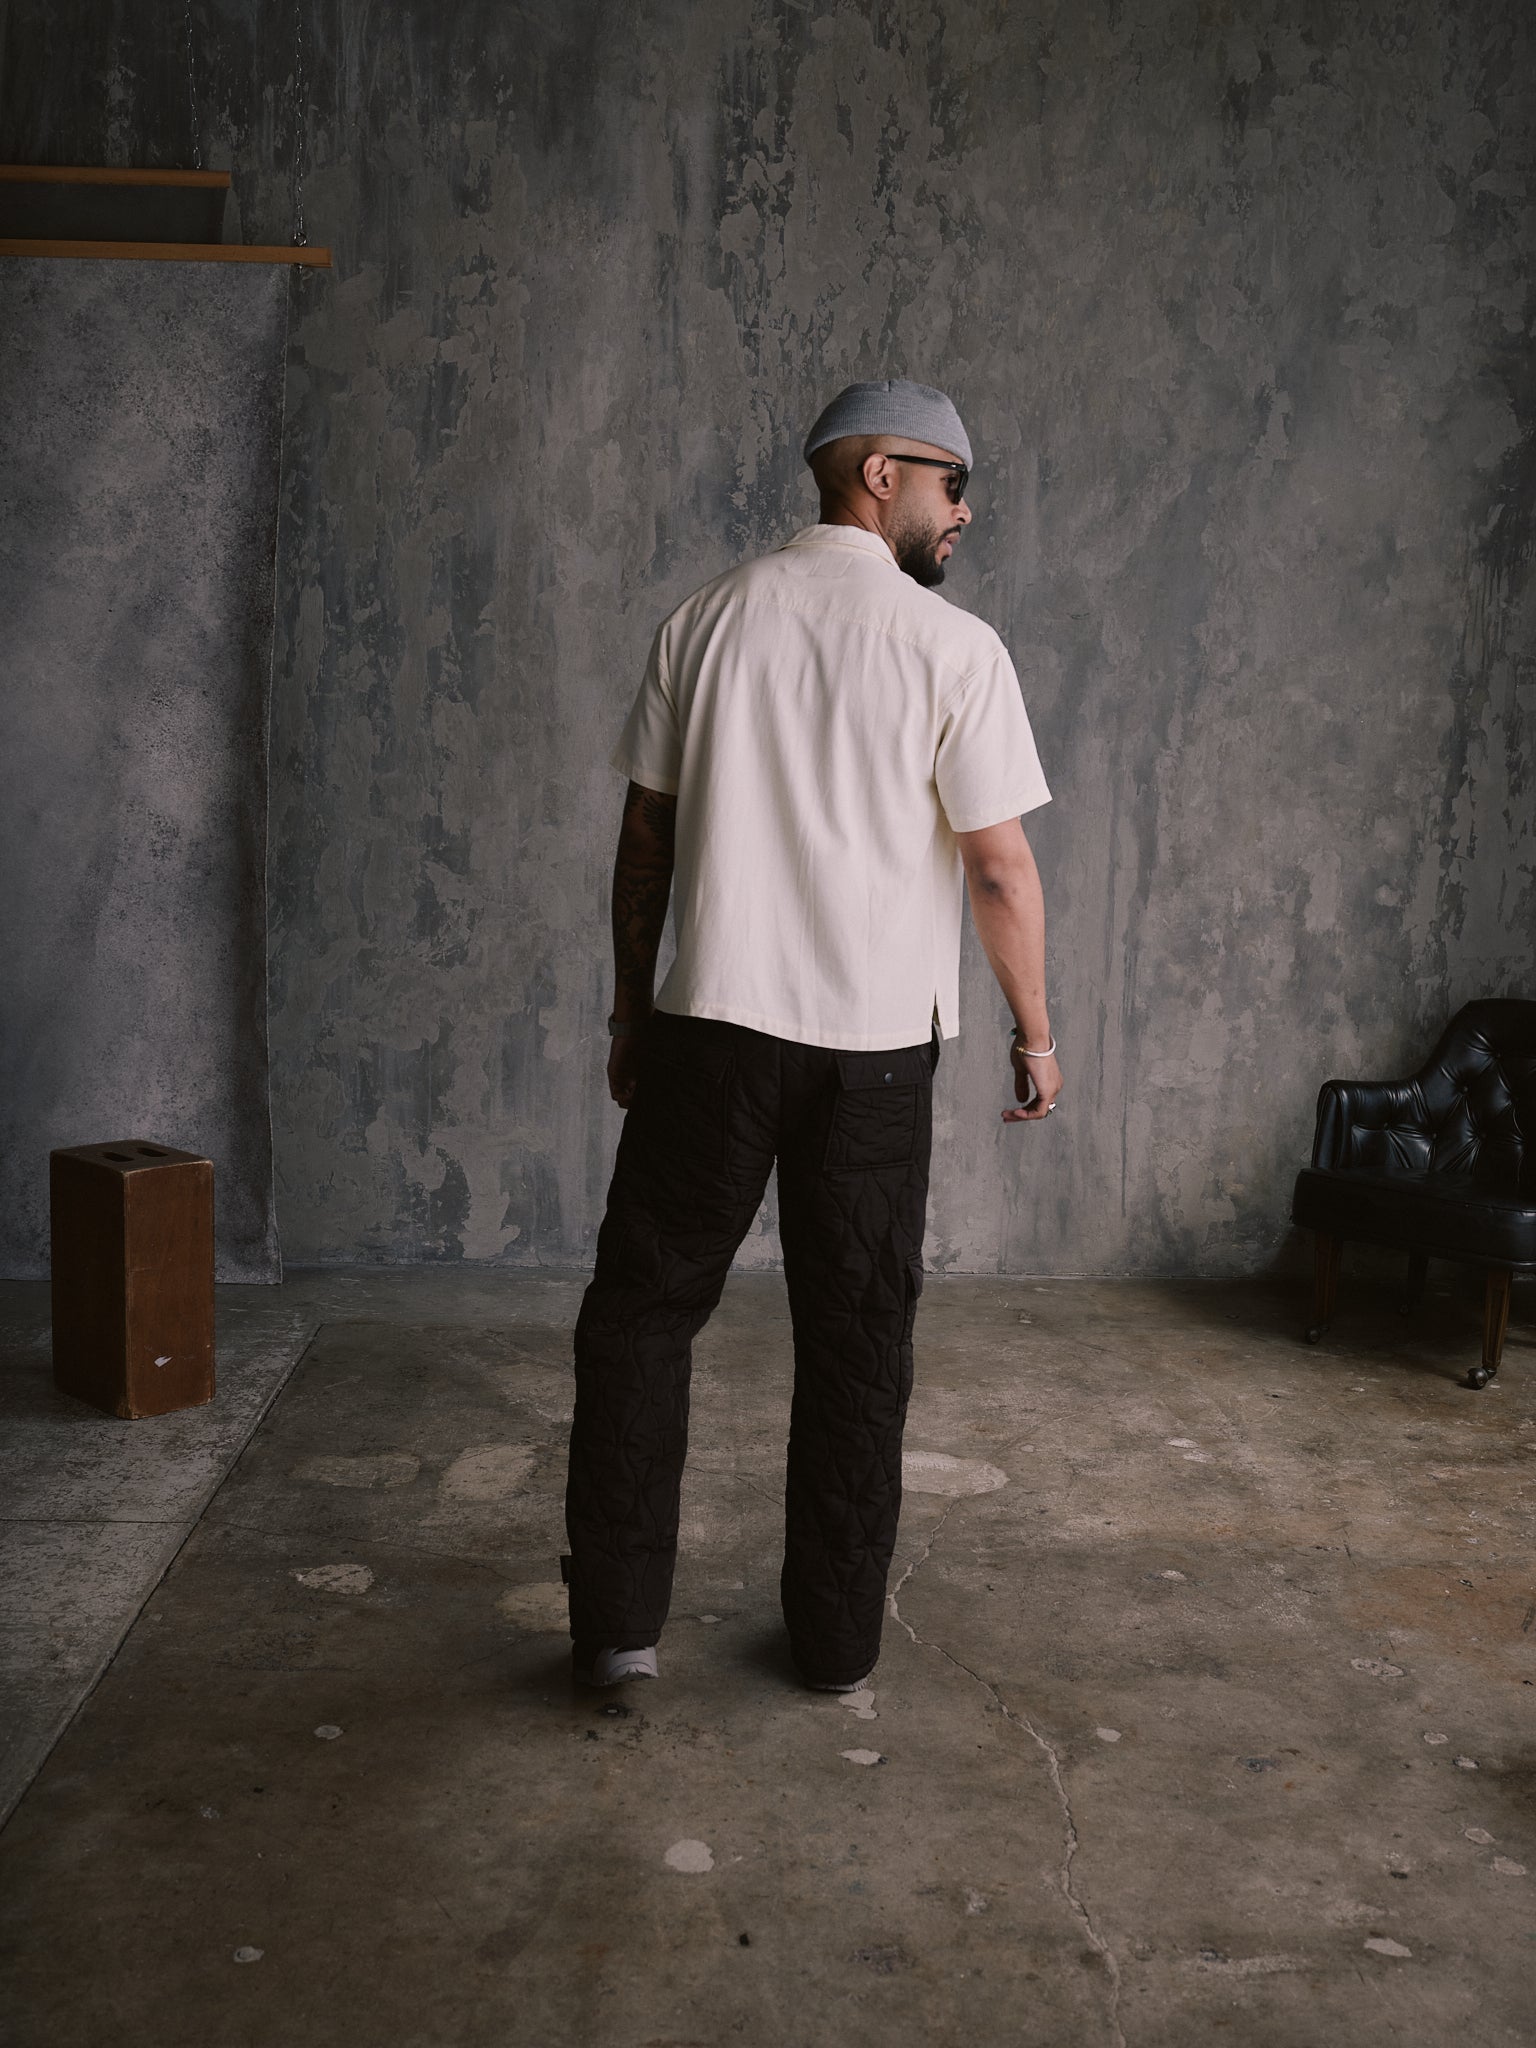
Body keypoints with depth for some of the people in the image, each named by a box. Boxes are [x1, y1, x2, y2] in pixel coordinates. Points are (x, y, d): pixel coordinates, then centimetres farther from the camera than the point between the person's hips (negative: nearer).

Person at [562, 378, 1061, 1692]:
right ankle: (839, 1640, 21)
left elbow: (645, 842, 8)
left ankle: (619, 1621, 12)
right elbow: (1001, 869, -6)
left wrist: (631, 1012, 17)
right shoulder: (953, 646, -4)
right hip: (879, 1042, -1)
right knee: (857, 1339, 10)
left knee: (643, 1310, 12)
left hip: (711, 1029, 2)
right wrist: (1035, 1034, 6)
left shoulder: (708, 618, 6)